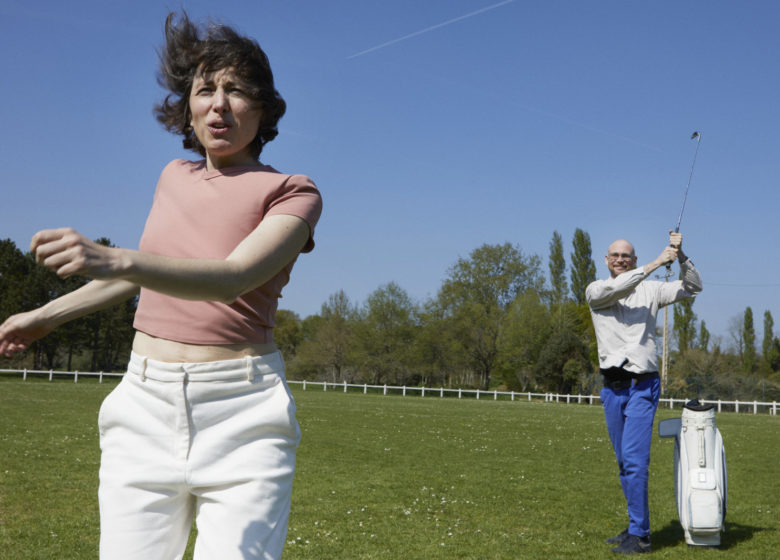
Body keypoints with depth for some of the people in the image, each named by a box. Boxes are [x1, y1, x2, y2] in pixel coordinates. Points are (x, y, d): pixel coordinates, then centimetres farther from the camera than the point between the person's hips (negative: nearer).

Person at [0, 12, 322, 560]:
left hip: (242, 412, -4)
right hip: (147, 408, 4)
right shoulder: (175, 177, 14)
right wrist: (47, 315, 36)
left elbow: (234, 277, -20)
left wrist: (113, 259, -35)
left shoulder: (293, 194, -2)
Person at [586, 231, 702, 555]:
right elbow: (616, 289, -16)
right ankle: (637, 527, 21)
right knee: (625, 463, 11)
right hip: (612, 388, 3)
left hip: (642, 386, -3)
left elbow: (693, 288, 5)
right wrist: (655, 264, -19)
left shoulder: (650, 290, 7)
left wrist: (680, 256, -9)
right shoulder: (595, 291, 5)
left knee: (634, 459, -13)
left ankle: (639, 535, -8)